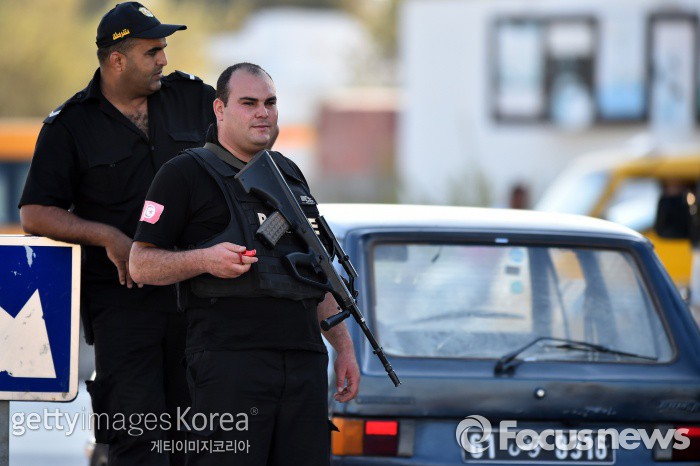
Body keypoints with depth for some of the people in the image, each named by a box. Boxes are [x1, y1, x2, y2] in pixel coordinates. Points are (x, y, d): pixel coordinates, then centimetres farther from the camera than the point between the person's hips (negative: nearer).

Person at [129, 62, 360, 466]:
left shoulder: (290, 175, 23)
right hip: (230, 357, -6)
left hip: (304, 360, 6)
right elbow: (141, 263, -1)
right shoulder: (186, 174, 3)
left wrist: (345, 348, 20)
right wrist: (205, 259, -18)